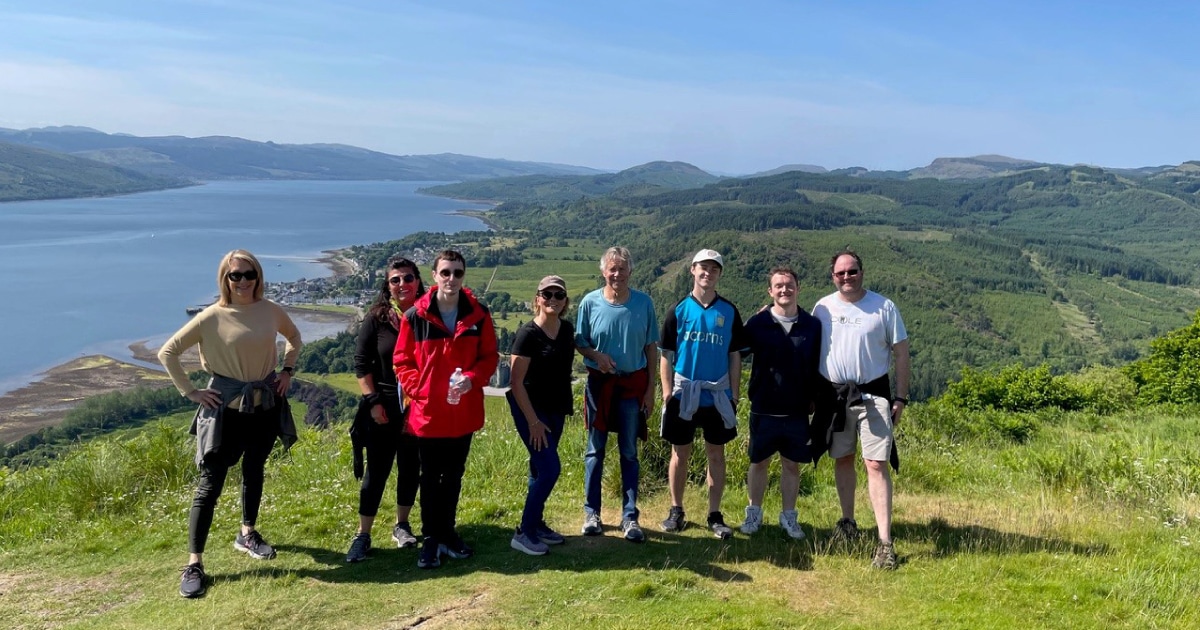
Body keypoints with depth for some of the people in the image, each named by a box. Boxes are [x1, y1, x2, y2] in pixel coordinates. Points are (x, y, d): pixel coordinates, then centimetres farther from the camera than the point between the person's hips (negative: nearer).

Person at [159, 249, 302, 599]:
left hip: (266, 405, 4)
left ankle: (247, 534, 39)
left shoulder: (271, 311, -2)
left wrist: (287, 371, 7)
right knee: (210, 484, -4)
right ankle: (194, 563, 2)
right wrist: (190, 392, -9)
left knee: (254, 471, 19)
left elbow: (294, 338, 19)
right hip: (226, 409, -4)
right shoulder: (212, 317, -13)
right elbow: (167, 352, -7)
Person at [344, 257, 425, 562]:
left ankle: (401, 525, 30)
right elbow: (361, 363, -2)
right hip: (383, 408, -1)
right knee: (377, 470, 2)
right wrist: (373, 401, -8)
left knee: (410, 468, 12)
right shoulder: (376, 319, -4)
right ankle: (362, 535, 13)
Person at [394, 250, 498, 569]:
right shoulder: (415, 316, -8)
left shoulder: (478, 314, -3)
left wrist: (472, 379, -15)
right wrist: (418, 390, -13)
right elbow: (402, 361, -1)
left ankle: (447, 532, 32)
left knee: (454, 476, 16)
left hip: (464, 412, 2)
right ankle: (431, 539, 22)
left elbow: (490, 356, 2)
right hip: (427, 412, -2)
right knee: (430, 478, 9)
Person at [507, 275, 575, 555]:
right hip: (530, 408, -6)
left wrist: (567, 406, 13)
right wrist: (533, 421, -17)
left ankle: (536, 524, 28)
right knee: (550, 468, -11)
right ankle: (523, 533, 0)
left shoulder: (567, 330, 3)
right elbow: (517, 383, -17)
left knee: (541, 469, 14)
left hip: (556, 409, 7)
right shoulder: (528, 334, -16)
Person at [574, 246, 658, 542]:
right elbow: (580, 342, 3)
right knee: (595, 451, 9)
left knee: (629, 452, 6)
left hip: (633, 383, 0)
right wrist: (596, 355, -18)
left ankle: (630, 517, 14)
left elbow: (651, 347, 2)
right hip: (599, 383, 0)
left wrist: (650, 387, 0)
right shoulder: (590, 302, -4)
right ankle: (591, 513, 21)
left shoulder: (644, 303, -3)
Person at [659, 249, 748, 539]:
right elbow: (666, 355, 1)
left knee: (716, 454, 8)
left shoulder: (729, 312, 3)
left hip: (718, 395, 1)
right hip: (683, 394, -1)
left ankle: (715, 515, 17)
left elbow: (735, 356, 5)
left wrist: (734, 395, 0)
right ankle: (676, 511, 21)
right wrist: (667, 394, -7)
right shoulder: (679, 310, 0)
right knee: (680, 453, 7)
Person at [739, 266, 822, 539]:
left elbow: (817, 366, 7)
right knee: (759, 462, 11)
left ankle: (789, 516, 25)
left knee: (792, 465, 11)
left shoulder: (812, 325, 0)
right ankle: (754, 513, 27)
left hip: (798, 411, 1)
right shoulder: (757, 323, -4)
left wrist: (815, 399, 5)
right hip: (763, 409, -1)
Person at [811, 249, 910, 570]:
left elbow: (901, 352, 1)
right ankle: (847, 522, 30)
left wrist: (901, 398, -3)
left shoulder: (883, 306, -2)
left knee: (876, 464, -9)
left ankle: (885, 542, -8)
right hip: (833, 395, 3)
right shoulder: (823, 307, 4)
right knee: (842, 459, 13)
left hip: (873, 394, -3)